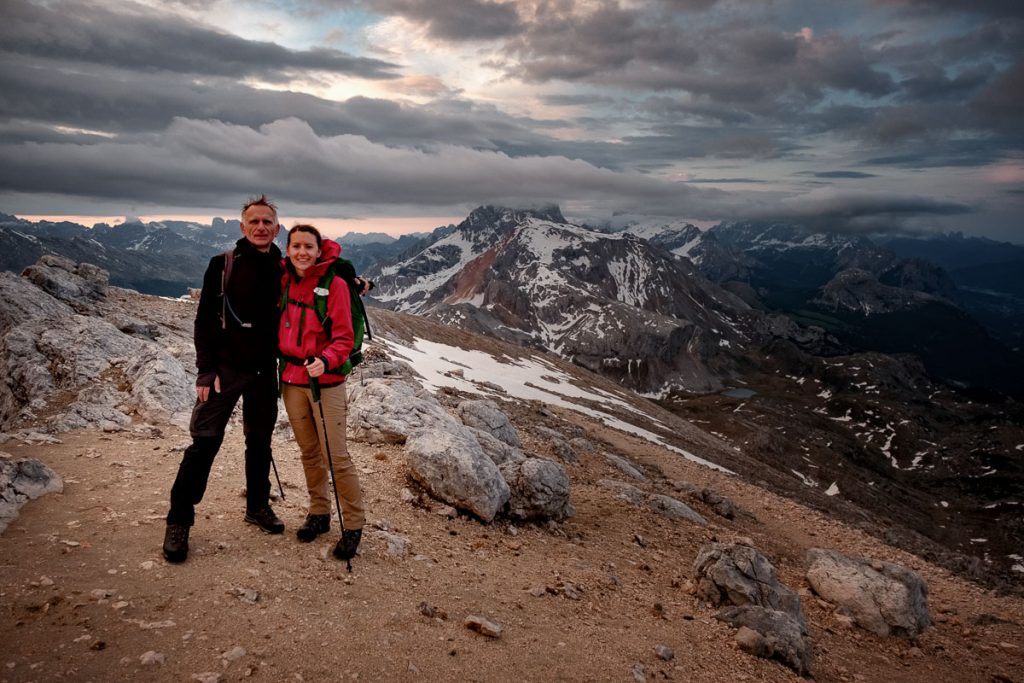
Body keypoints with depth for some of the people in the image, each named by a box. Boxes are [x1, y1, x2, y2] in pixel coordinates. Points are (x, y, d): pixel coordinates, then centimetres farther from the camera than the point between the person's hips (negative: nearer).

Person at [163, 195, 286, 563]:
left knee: (260, 442, 13)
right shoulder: (223, 265, -3)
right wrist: (206, 370, -10)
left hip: (265, 370, 3)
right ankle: (179, 521, 6)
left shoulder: (284, 270, 4)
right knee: (205, 442, -4)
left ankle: (258, 506, 30)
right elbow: (205, 319, -5)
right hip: (226, 367, -3)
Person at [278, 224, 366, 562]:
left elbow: (343, 337, -13)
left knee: (335, 456, -4)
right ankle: (318, 513, 31)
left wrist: (325, 360, -31)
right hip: (291, 379, 5)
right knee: (309, 451, 16)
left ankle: (353, 525, 10)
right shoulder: (285, 281, 4)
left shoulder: (335, 284, -11)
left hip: (325, 382, -5)